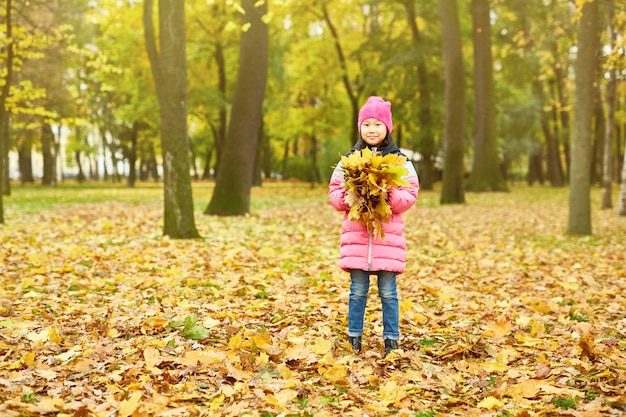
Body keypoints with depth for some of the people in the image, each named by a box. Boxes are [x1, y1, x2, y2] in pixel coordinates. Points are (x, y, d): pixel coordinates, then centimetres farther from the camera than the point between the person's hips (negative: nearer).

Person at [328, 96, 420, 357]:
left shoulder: (399, 160, 5)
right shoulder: (348, 159, 9)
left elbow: (410, 194, 1)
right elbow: (334, 193, 9)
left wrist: (390, 196, -17)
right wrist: (348, 197, -12)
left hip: (388, 235, -1)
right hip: (355, 234, 1)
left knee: (388, 292, 3)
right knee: (357, 291, 5)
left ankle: (391, 341, 14)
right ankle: (354, 339, 17)